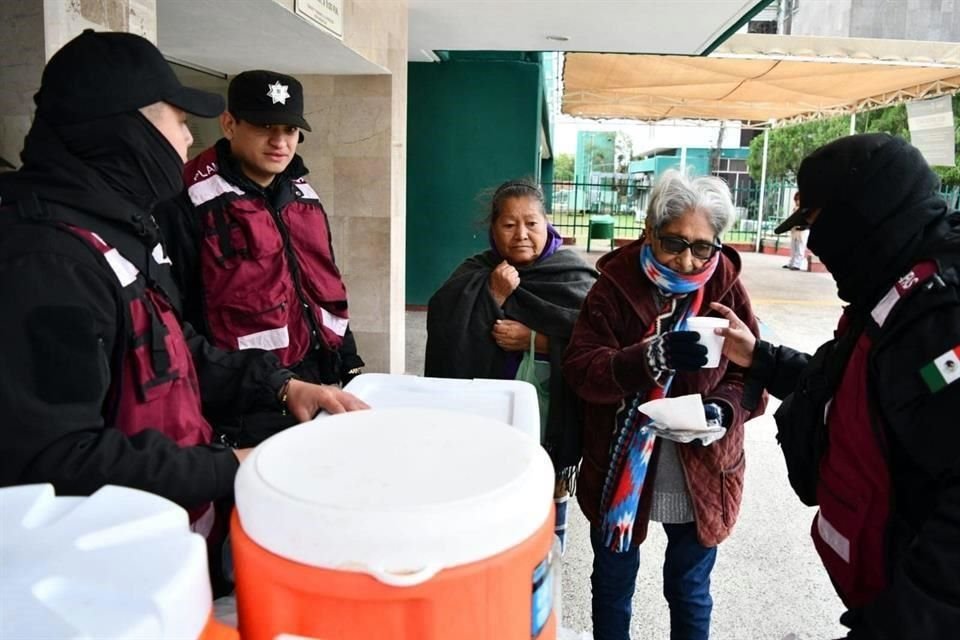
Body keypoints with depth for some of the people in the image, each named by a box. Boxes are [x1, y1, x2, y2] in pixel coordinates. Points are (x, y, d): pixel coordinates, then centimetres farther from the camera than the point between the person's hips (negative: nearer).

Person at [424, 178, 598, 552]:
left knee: (550, 493, 16)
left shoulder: (572, 275, -4)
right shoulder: (476, 272, 2)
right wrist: (492, 297, -20)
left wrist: (533, 341, -19)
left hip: (551, 413, -1)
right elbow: (443, 329, -11)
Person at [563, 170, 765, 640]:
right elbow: (580, 369, -19)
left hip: (700, 474, 1)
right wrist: (651, 357, -36)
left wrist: (721, 411, -26)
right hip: (618, 471, 0)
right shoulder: (615, 283, -10)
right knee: (612, 585, 19)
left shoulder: (725, 288, -5)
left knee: (689, 592, 19)